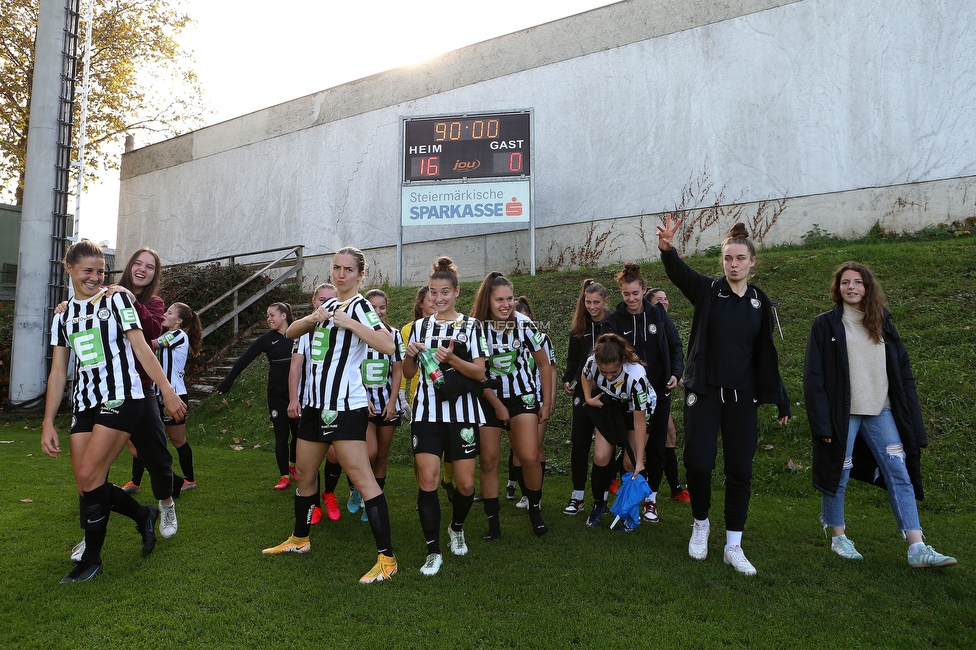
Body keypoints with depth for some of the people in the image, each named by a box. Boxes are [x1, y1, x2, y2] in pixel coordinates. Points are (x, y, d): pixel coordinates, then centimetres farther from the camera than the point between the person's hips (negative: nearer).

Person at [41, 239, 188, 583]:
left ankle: (91, 557, 6)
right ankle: (144, 514, 25)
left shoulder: (117, 299, 2)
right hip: (84, 403, 6)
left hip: (121, 399, -5)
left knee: (88, 476, -12)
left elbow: (141, 348, -5)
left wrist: (168, 391, -12)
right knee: (85, 484, 1)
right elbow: (58, 372, 13)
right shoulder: (63, 314, 14)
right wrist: (48, 422, 7)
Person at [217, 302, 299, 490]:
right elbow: (244, 360, -1)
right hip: (277, 394, 0)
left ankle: (292, 465, 34)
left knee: (298, 432, 8)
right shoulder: (267, 339, 0)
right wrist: (227, 382, -6)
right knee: (281, 435, 2)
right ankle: (284, 476, 11)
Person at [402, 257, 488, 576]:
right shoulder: (420, 326, 10)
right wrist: (410, 355, -9)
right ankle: (433, 551, 4)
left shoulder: (471, 326, 2)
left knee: (466, 484, 2)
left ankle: (457, 527, 34)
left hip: (461, 412, -1)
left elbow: (479, 372, -3)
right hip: (427, 413, 1)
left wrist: (451, 359, -19)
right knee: (427, 480, -9)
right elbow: (409, 374, 12)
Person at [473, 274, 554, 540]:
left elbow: (544, 365, 0)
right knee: (488, 461, 1)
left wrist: (547, 403, 0)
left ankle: (535, 510, 13)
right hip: (488, 399, 1)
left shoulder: (524, 324, -10)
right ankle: (493, 523, 15)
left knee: (529, 458, -13)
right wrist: (498, 406, -5)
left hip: (522, 397, -1)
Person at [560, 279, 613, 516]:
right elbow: (572, 359, 12)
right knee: (579, 444, 1)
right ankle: (577, 497, 12)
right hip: (584, 392, 3)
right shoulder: (579, 329, 9)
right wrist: (567, 380, -4)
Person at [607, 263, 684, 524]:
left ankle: (651, 499, 22)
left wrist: (676, 373, -5)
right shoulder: (615, 320, -5)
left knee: (657, 447, 8)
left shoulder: (658, 313, 1)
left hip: (660, 392, 2)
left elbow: (675, 345, 9)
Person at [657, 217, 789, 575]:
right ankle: (700, 524, 22)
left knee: (740, 470, 4)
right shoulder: (707, 291, -3)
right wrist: (667, 249, -45)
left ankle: (733, 546, 17)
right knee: (698, 463, -7)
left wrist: (780, 398, 13)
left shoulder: (760, 302, 7)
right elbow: (679, 273, -24)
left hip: (742, 397, 3)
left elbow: (766, 354, 12)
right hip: (703, 392, -3)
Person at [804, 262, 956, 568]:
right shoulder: (826, 324, -2)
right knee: (838, 474, 4)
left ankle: (917, 548, 1)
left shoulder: (882, 324, 10)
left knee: (900, 473, -1)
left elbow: (902, 372, 11)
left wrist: (910, 418, 4)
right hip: (842, 413, -4)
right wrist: (822, 422, -12)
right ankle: (838, 537, 21)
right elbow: (814, 376, -6)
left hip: (880, 412, 4)